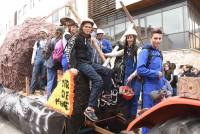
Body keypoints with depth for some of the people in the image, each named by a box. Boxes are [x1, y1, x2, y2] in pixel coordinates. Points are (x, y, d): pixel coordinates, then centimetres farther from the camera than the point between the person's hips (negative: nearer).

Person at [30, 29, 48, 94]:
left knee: (43, 74, 4)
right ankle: (32, 88, 3)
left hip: (45, 60, -2)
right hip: (38, 59, 2)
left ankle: (42, 86, 17)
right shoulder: (37, 42, 13)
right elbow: (34, 51, 14)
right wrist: (33, 60, 8)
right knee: (35, 73, -1)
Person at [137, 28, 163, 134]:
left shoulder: (159, 53, 15)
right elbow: (140, 69, -22)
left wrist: (163, 87, 13)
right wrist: (156, 74, -15)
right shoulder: (145, 51, -10)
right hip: (149, 89, -8)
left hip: (159, 89, 8)